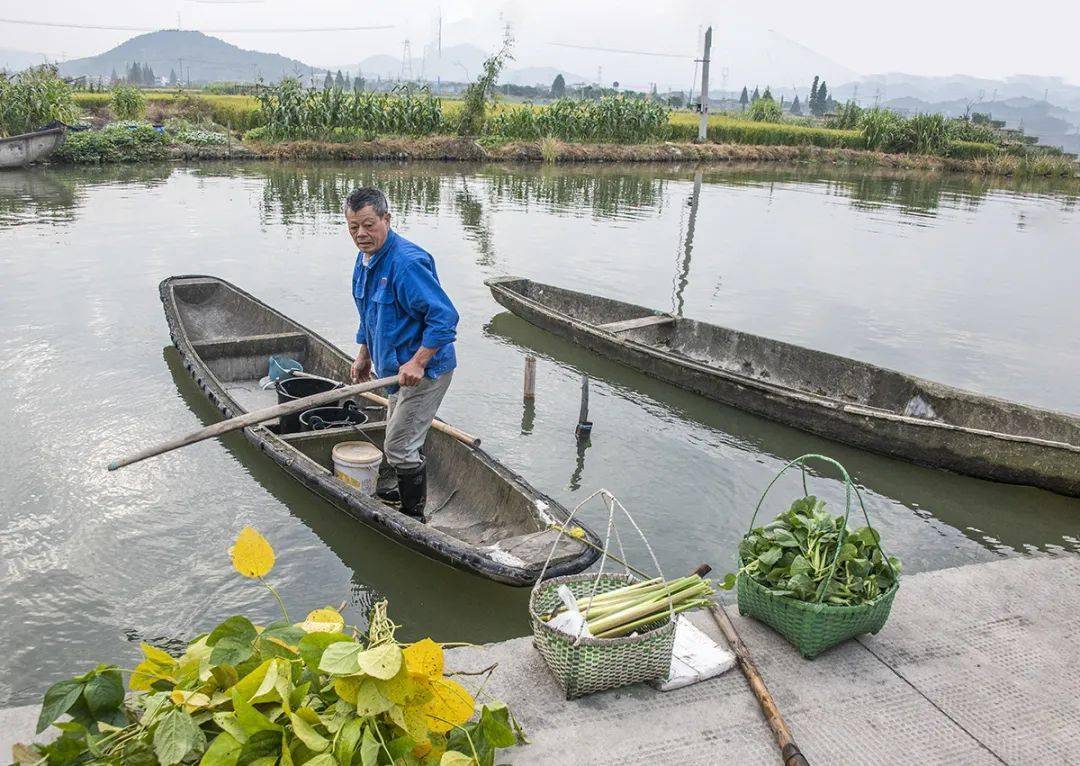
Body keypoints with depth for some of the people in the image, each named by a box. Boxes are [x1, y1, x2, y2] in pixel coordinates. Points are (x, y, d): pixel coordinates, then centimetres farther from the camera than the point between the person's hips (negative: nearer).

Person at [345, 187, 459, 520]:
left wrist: (417, 363, -29)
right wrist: (364, 356, 21)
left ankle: (414, 514, 12)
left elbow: (444, 316, -29)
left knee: (400, 448, -5)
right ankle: (406, 490, 48)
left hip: (425, 370, -10)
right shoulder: (365, 260, 6)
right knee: (399, 438, 26)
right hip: (398, 368, 10)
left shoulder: (406, 262, -26)